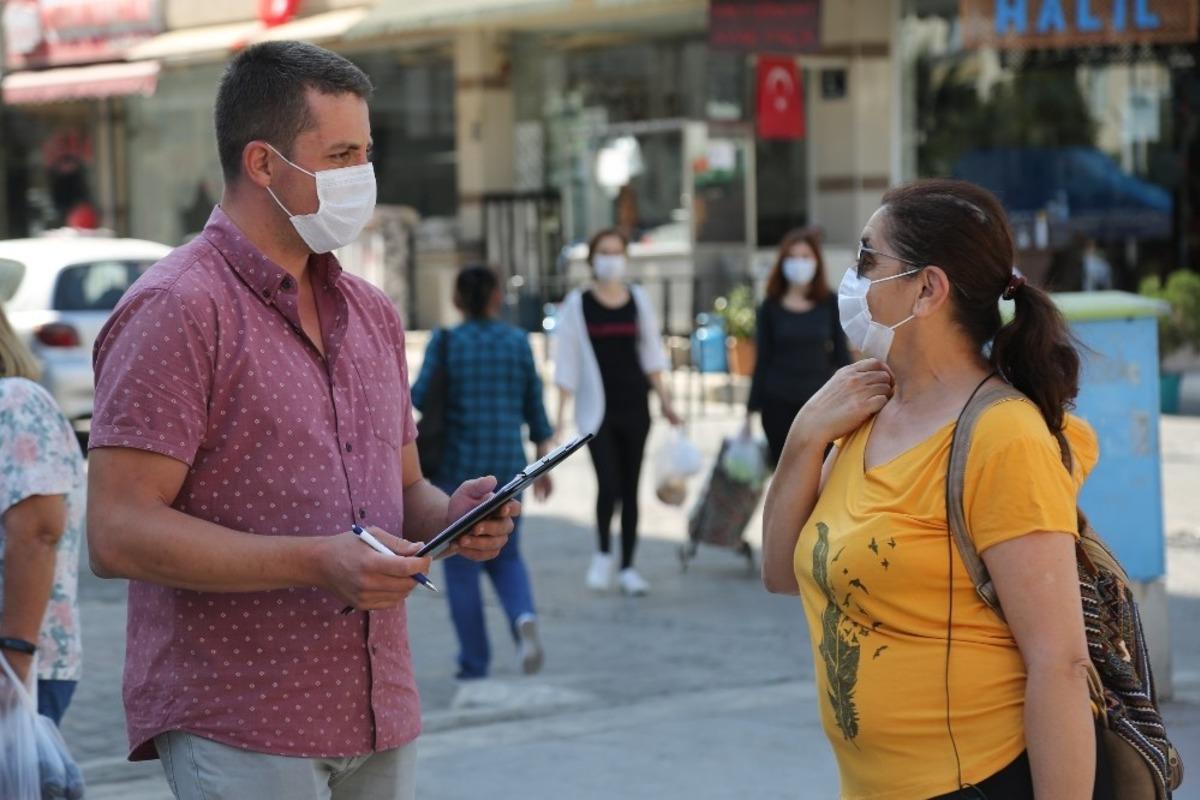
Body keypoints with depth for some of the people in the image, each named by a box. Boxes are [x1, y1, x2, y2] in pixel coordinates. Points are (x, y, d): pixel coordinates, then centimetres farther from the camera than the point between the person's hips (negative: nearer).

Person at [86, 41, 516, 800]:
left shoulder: (372, 313, 14)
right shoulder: (176, 310, -10)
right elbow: (118, 532, -17)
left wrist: (452, 514, -2)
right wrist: (317, 562, -23)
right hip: (236, 730, -7)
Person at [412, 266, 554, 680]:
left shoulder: (445, 343, -7)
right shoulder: (518, 342, 1)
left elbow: (420, 397, -11)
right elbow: (534, 406, 4)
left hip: (458, 466, -2)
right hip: (507, 466, 3)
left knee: (462, 565, 7)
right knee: (505, 558, 16)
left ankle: (474, 663, 8)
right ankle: (523, 617, -13)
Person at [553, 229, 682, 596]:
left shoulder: (638, 300, 8)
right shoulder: (577, 304, -1)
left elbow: (651, 354, 14)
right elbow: (568, 363, -1)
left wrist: (664, 400, 10)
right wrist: (560, 413, -5)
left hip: (634, 404, 3)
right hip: (597, 408, -3)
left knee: (630, 488, 6)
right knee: (609, 485, -15)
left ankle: (627, 567, 14)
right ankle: (603, 554, 9)